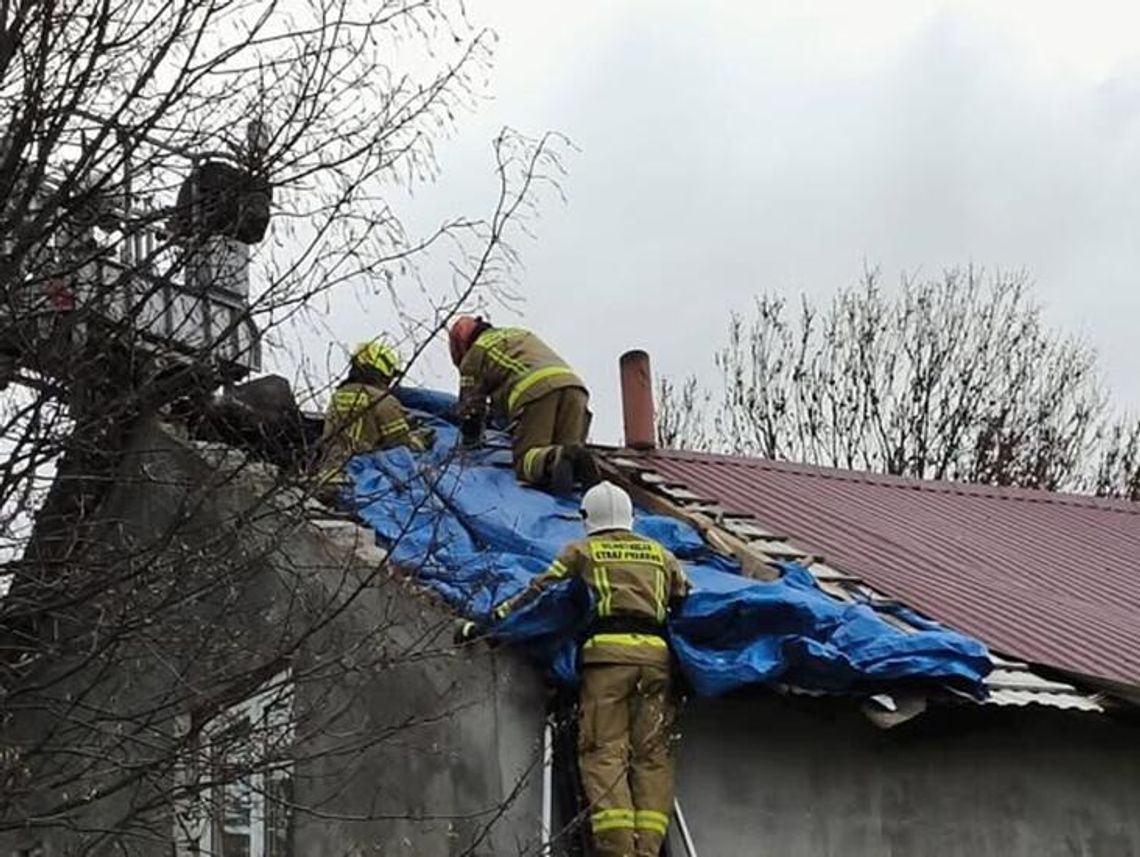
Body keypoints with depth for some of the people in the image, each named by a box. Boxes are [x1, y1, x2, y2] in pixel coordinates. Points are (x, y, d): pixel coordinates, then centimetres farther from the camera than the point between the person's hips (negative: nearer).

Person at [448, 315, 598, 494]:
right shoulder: (521, 333, 42)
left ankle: (553, 460, -39)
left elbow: (470, 407, 22)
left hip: (534, 391, -6)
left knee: (525, 457, -6)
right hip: (573, 385, 6)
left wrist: (470, 441, 38)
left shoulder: (473, 355, 22)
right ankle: (577, 461, -29)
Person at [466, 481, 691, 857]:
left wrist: (490, 622, 16)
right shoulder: (661, 554, 25)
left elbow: (539, 592, 12)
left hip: (608, 651, -3)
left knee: (604, 752, -7)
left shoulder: (582, 551, 16)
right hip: (656, 653, 3)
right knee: (652, 754, 1)